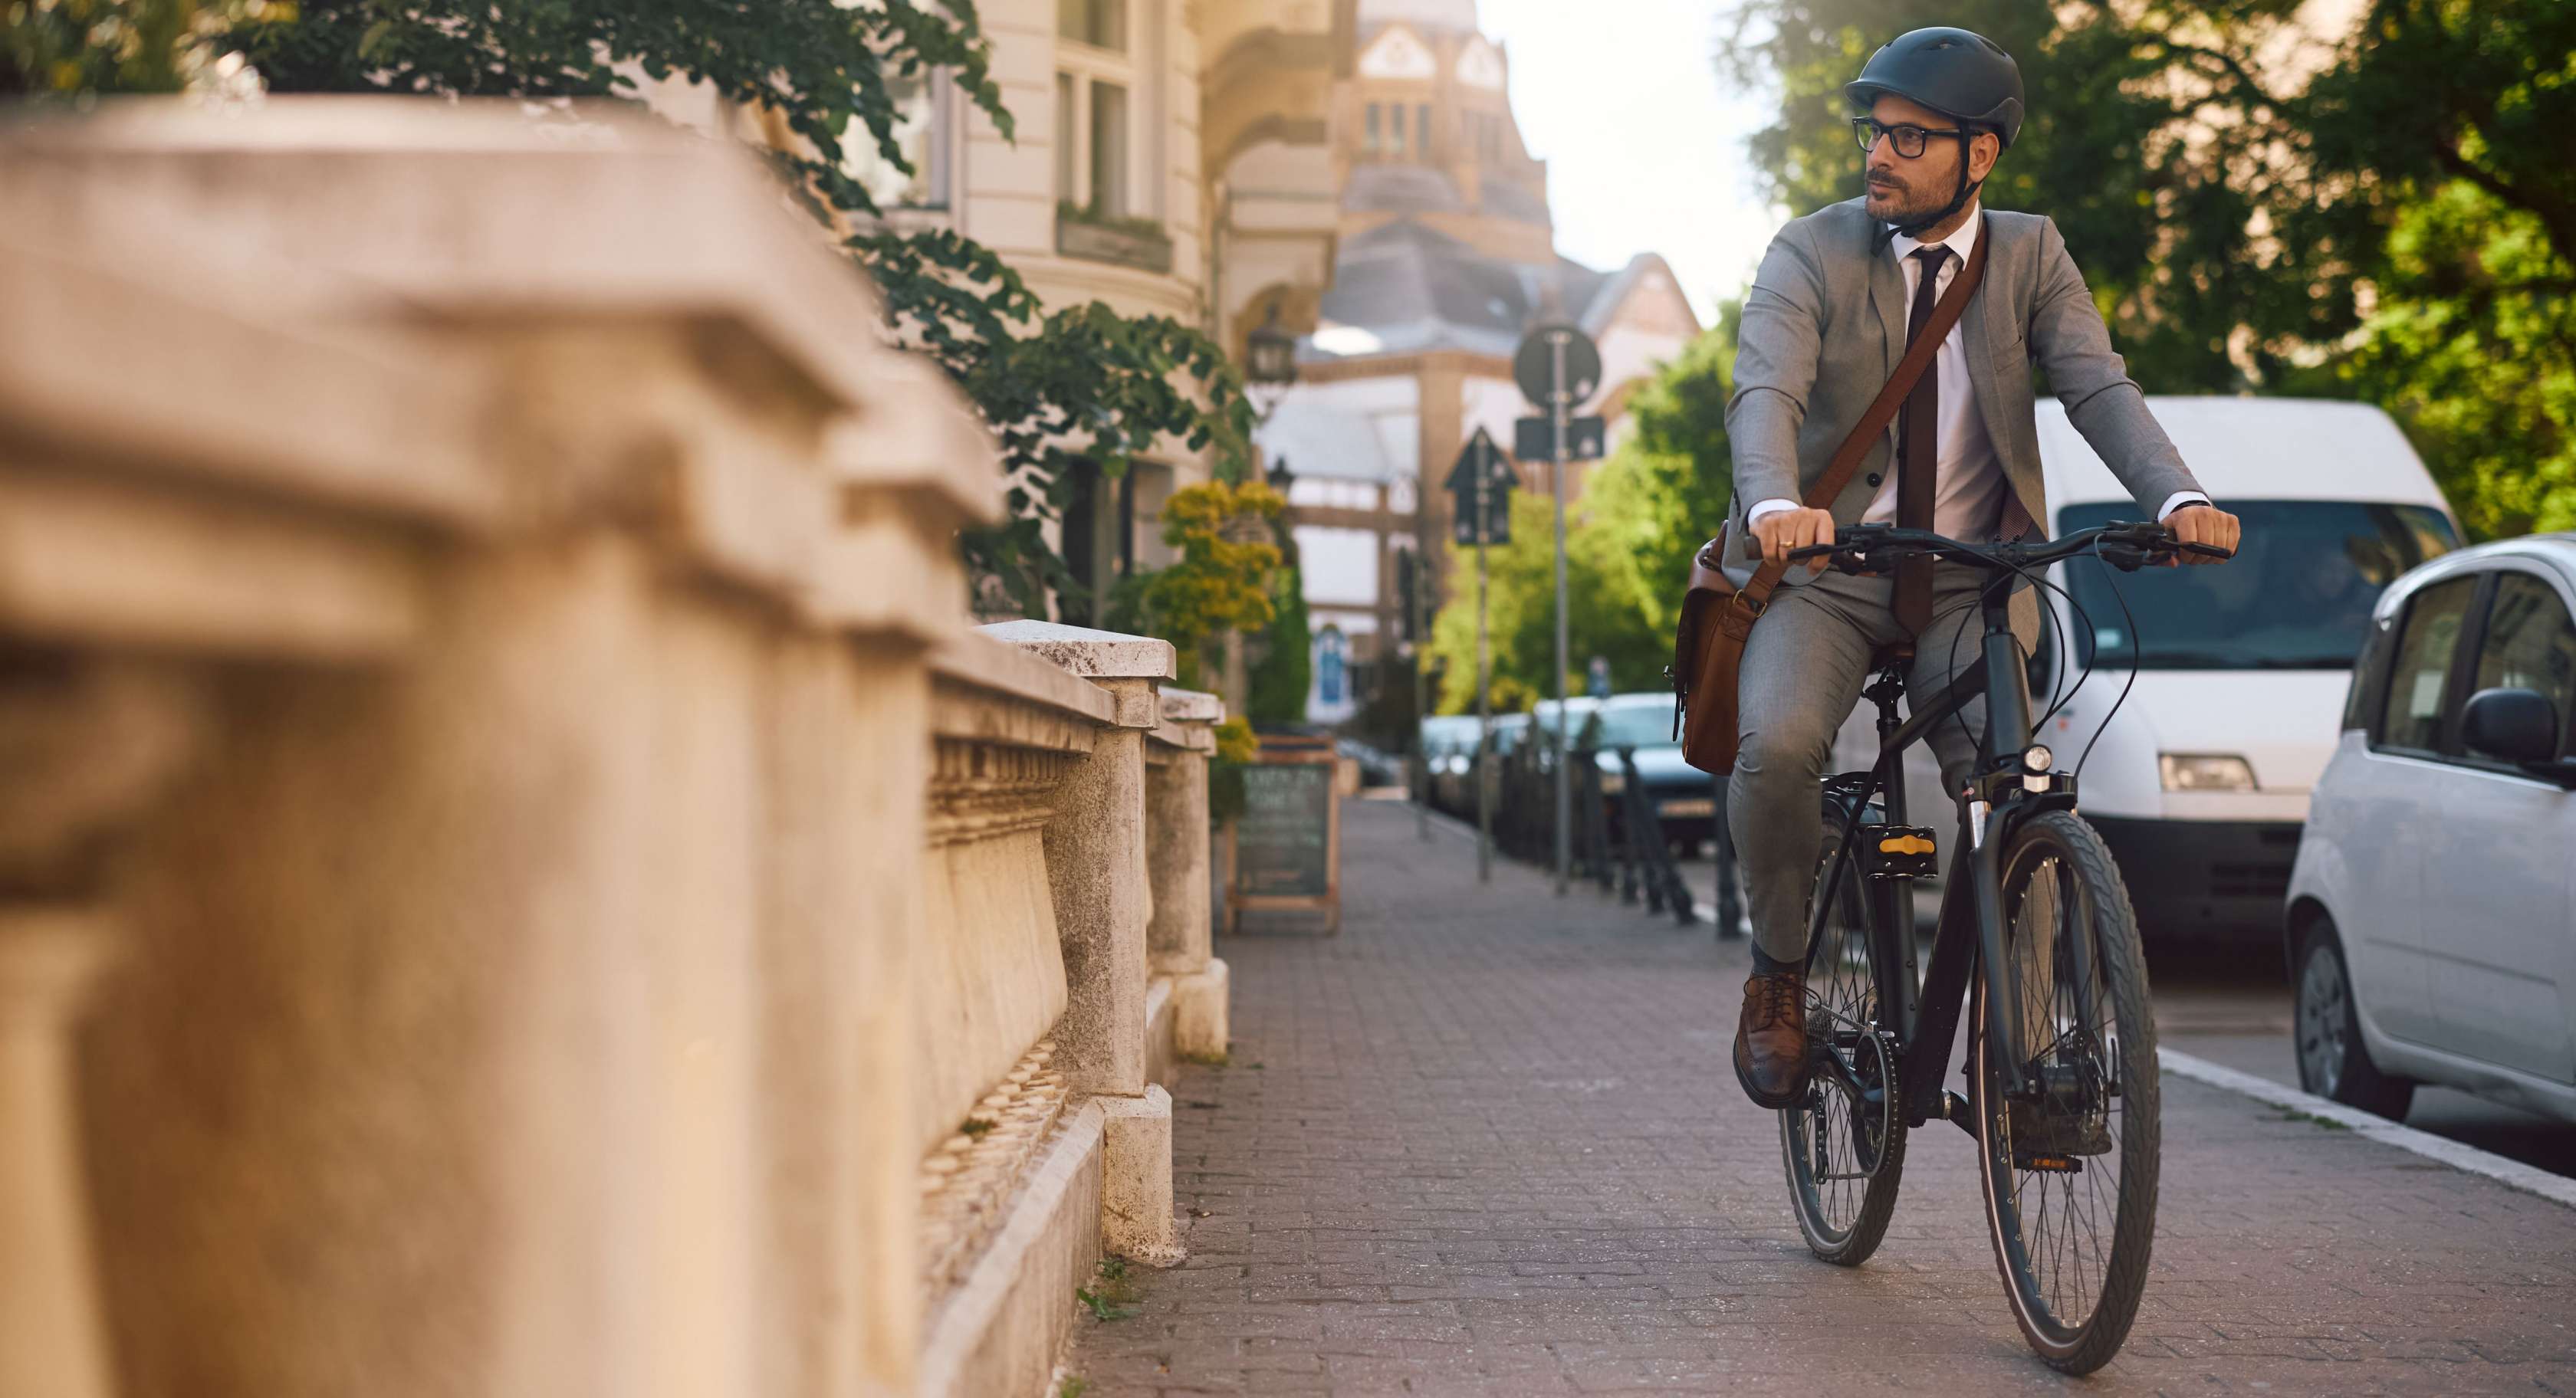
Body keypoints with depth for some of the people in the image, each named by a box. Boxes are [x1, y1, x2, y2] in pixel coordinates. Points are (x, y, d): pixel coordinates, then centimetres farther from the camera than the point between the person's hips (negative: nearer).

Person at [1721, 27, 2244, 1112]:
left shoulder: (2030, 258, 3)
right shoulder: (1810, 254, -4)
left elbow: (2098, 389, -11)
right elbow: (1765, 392, -21)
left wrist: (2179, 497, -32)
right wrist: (1774, 503, -44)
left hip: (1970, 588, 2)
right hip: (1822, 575, -1)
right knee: (1776, 746, -28)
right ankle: (1780, 973, -4)